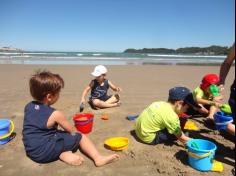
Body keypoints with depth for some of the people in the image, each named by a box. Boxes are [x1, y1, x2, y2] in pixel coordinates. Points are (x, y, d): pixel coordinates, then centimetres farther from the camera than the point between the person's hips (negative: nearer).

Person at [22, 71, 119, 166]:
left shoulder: (28, 106, 1)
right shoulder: (55, 114, -18)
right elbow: (72, 130, -3)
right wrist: (77, 134, 20)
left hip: (31, 151, 7)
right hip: (45, 152, -7)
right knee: (80, 137, 4)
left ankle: (62, 153, 4)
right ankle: (98, 158, -1)